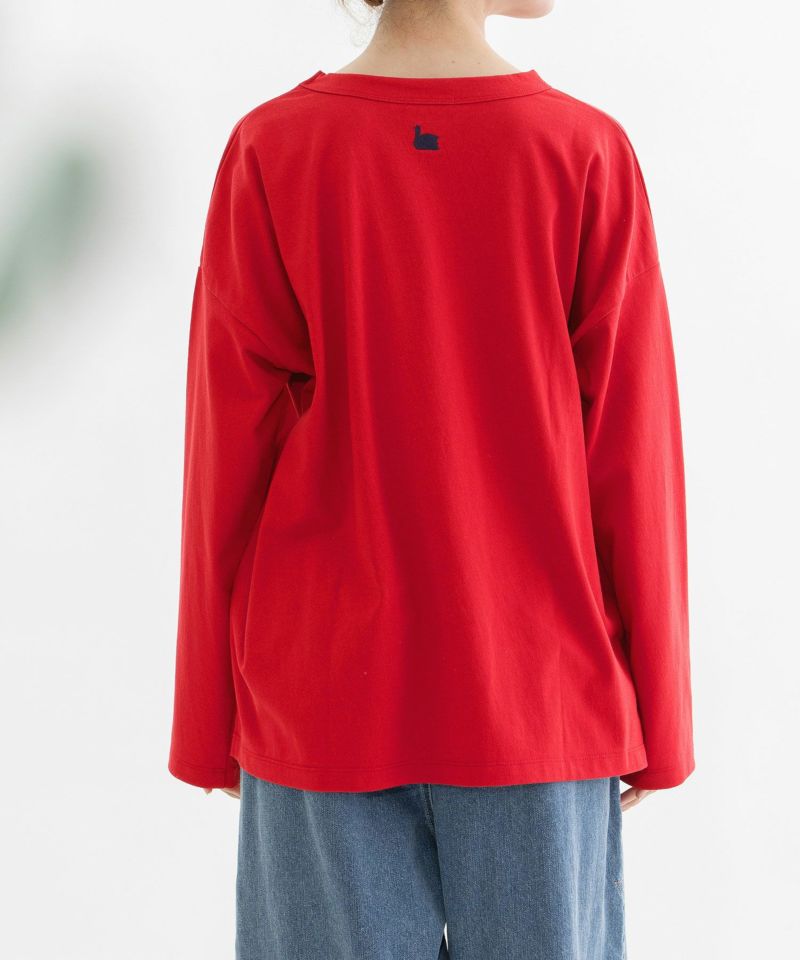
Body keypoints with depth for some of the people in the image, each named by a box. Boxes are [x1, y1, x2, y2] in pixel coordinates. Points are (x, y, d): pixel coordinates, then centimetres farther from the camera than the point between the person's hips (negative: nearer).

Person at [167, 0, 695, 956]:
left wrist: (209, 723, 6)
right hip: (541, 698, 0)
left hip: (322, 695, 1)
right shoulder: (588, 152, -9)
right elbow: (632, 459, -5)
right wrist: (655, 717, 6)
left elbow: (229, 454, -4)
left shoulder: (268, 150, -8)